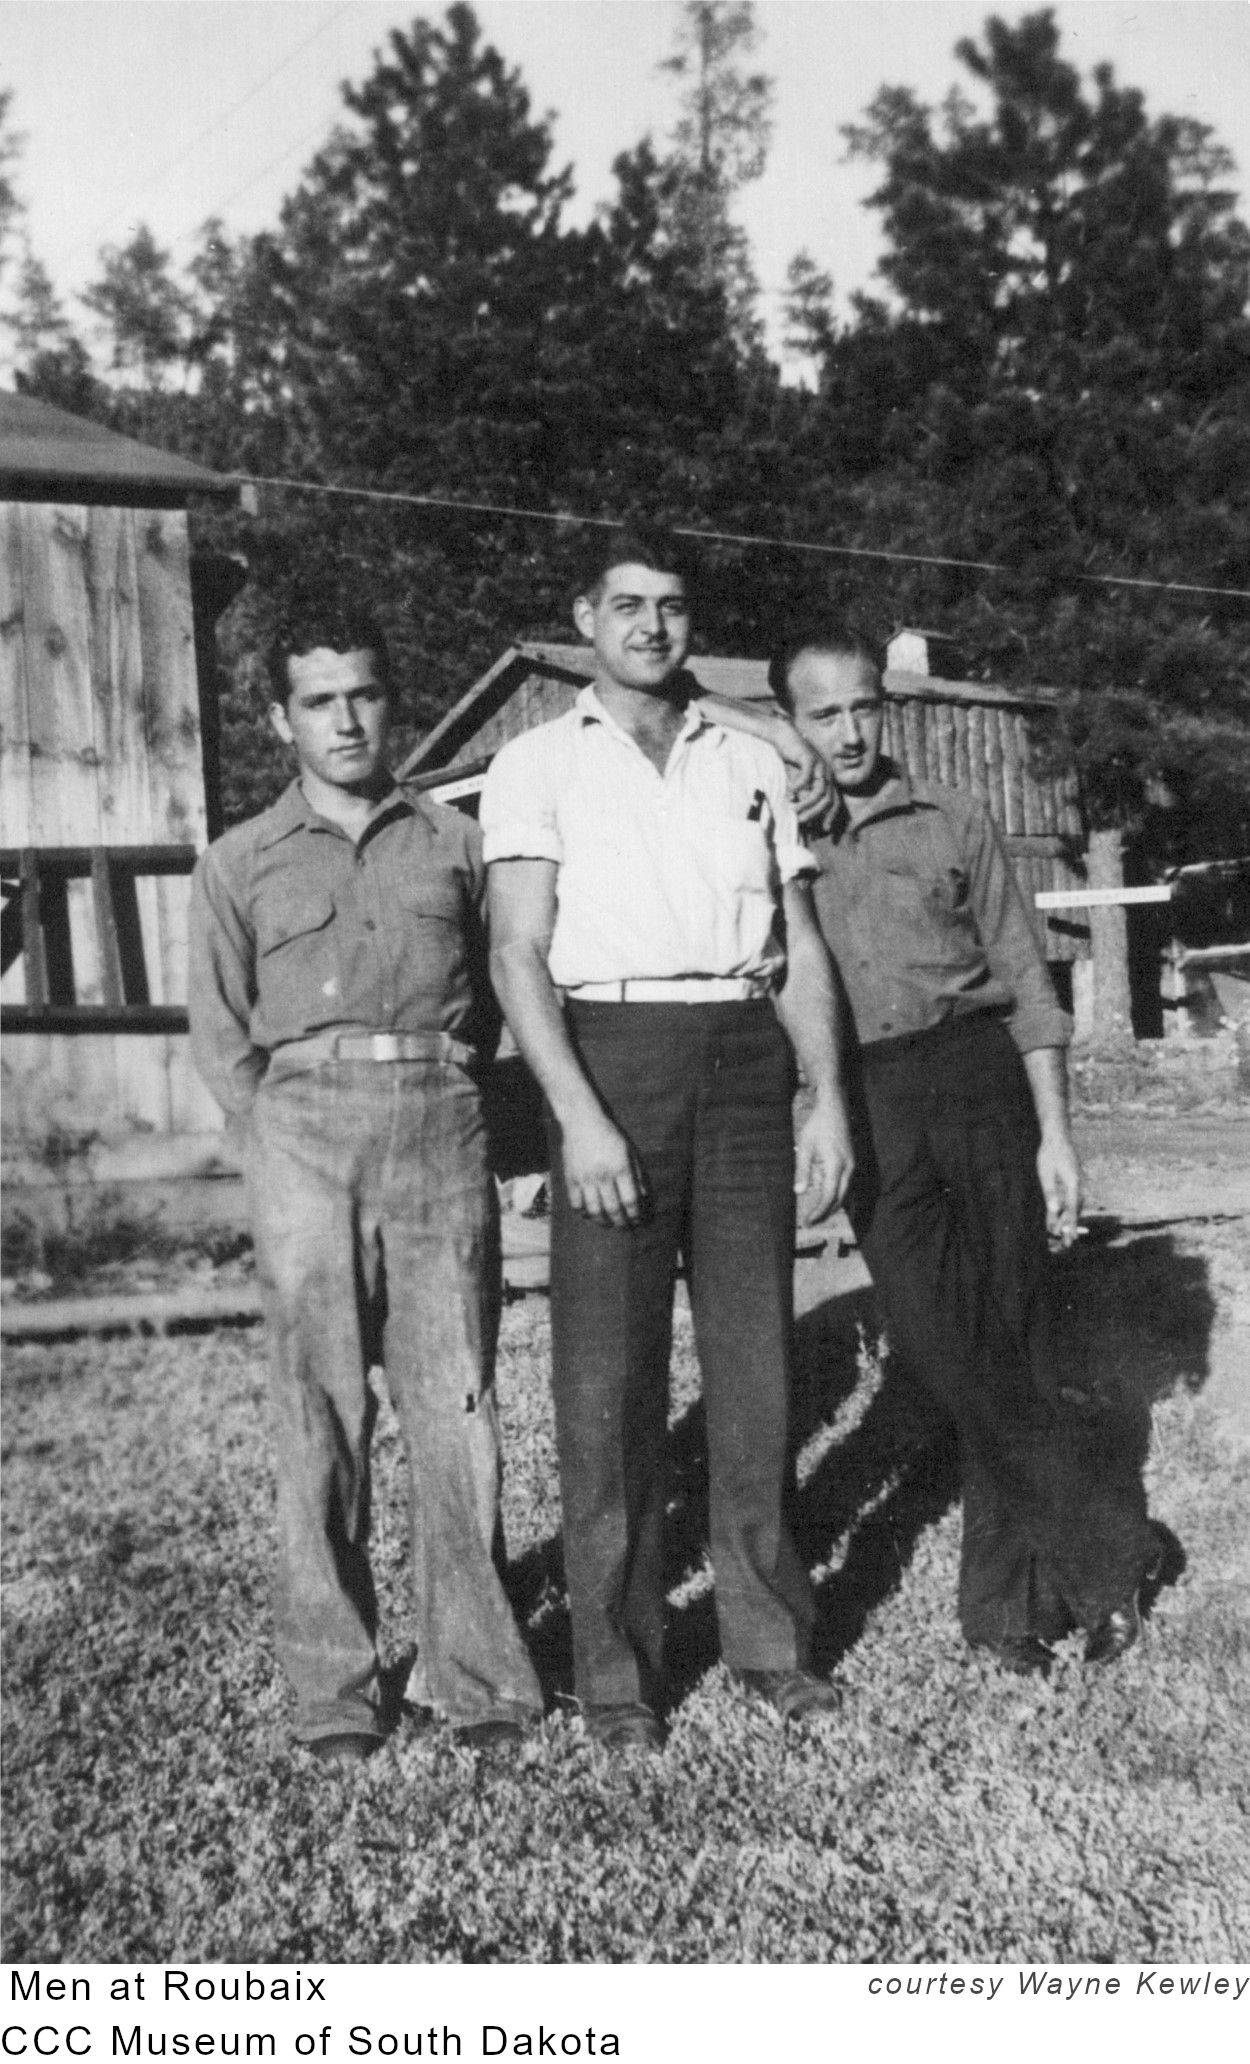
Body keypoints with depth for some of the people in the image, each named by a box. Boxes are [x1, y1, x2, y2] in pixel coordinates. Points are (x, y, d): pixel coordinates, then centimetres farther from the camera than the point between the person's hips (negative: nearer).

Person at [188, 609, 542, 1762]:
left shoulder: (455, 843, 14)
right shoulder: (242, 864, 12)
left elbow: (488, 996, 15)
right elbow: (219, 1035, 10)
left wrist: (440, 1097, 4)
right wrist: (287, 1144, 1)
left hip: (439, 1123, 1)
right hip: (304, 1122, 0)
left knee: (456, 1399, 0)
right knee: (320, 1413, 1)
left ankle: (472, 1669, 10)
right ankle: (333, 1685, 10)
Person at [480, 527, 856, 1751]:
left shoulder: (752, 767, 16)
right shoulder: (537, 766, 5)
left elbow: (801, 948, 13)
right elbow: (518, 954, -5)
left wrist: (827, 1099, 2)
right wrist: (579, 1116, -16)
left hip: (745, 1067, 3)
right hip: (611, 1063, -3)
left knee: (753, 1355, 7)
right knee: (608, 1373, -1)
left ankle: (767, 1637, 20)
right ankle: (614, 1664, 11)